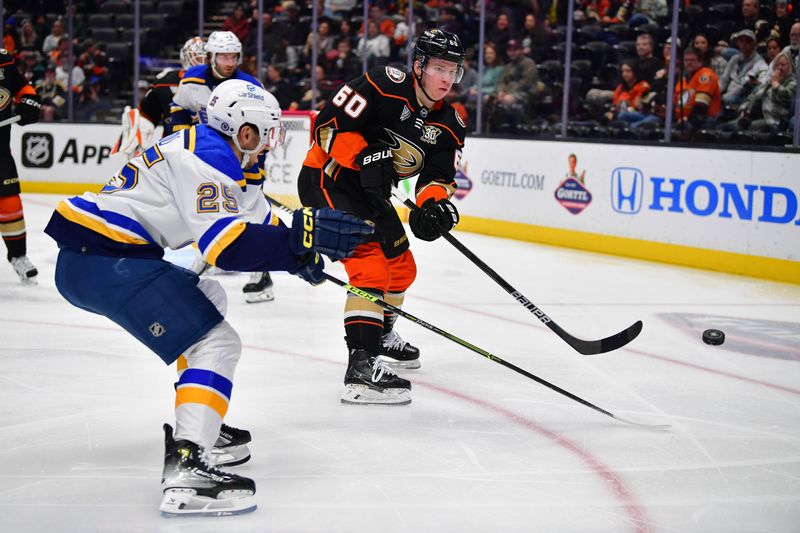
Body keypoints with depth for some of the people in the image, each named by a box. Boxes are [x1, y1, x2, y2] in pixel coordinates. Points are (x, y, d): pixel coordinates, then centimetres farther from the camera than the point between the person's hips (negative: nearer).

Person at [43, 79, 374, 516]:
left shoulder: (196, 145, 21)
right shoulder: (209, 156, -11)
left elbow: (237, 221, 30)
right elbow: (226, 245, -24)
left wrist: (298, 250, 25)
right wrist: (304, 237, -27)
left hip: (84, 257, 11)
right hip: (107, 261, -11)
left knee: (206, 298, 28)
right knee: (216, 343, -15)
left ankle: (200, 419, 27)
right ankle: (185, 469, -31)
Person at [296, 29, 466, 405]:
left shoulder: (448, 126, 0)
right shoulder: (384, 87, -22)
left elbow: (438, 175, -4)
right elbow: (328, 124, -22)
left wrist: (434, 204, -25)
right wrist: (363, 156, -35)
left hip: (369, 193, 9)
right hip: (326, 181, -9)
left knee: (402, 268, 20)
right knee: (371, 267, -23)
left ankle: (380, 335, 48)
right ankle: (361, 367, -28)